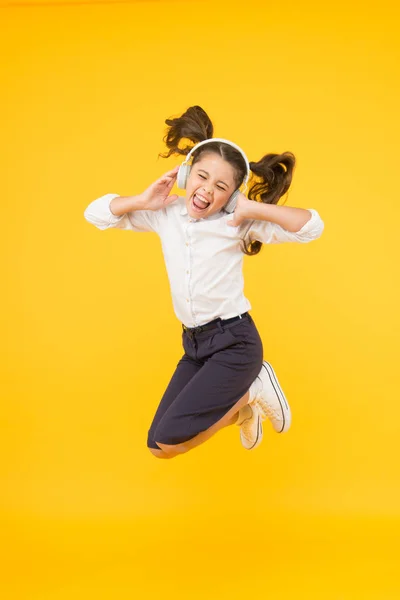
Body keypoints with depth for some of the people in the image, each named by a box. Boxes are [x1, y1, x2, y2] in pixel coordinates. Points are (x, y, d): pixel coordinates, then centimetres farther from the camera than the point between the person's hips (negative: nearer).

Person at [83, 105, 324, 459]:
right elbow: (95, 214, 8)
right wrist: (143, 201, -7)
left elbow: (312, 227, -19)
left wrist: (252, 209, -26)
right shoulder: (165, 214, 1)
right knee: (159, 446, 9)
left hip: (234, 341, -6)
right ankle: (240, 410, 28)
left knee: (168, 439, -17)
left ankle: (251, 392, 4)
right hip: (194, 344, 6)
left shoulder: (236, 223, -12)